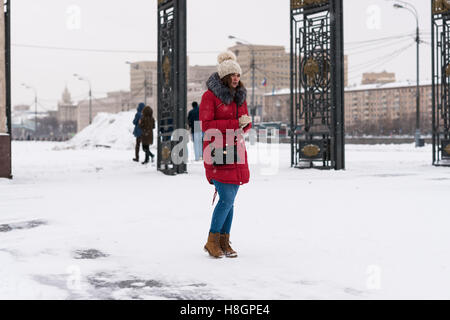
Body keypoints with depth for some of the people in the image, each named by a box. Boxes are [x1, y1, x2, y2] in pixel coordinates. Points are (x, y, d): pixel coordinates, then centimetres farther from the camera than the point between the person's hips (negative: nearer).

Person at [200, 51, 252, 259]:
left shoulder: (240, 96, 15)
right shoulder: (210, 95, -6)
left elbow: (246, 122, 19)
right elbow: (206, 125, -13)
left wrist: (244, 126, -6)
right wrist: (235, 123, -17)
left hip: (235, 152, 7)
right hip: (217, 152, -7)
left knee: (229, 200, 7)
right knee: (226, 199, -12)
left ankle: (224, 242, 15)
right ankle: (212, 241, 0)